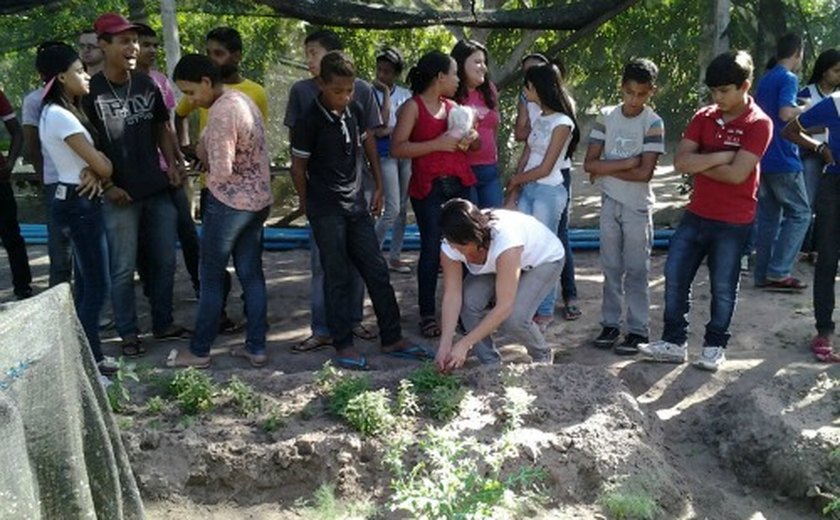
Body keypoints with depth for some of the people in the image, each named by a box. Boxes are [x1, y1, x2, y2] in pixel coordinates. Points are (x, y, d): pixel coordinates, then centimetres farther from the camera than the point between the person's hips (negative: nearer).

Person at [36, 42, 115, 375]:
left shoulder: (55, 112, 12)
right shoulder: (61, 116, -19)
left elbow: (90, 157, 11)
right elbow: (102, 164, -19)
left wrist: (93, 172, -11)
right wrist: (101, 175, 3)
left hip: (73, 201, 10)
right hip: (79, 204, -10)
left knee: (86, 283, 16)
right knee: (96, 286, -3)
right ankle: (91, 359, 6)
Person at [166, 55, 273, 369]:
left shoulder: (220, 113, -21)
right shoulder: (241, 98, 8)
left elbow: (221, 172, -23)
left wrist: (203, 154, -3)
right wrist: (206, 151, 0)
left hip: (230, 204, -9)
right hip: (258, 200, 9)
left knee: (212, 277, 4)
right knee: (252, 275, 12)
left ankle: (199, 351, 15)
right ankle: (256, 347, 18)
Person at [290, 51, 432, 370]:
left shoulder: (354, 111, 2)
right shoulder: (309, 122, -14)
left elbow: (368, 142, 18)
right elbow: (298, 168, -4)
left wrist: (378, 185, 16)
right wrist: (312, 207, 5)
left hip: (357, 205, 6)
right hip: (327, 211, -5)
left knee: (377, 272, 7)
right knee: (338, 278, 0)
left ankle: (392, 339, 16)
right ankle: (343, 345, 11)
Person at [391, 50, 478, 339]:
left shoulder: (453, 106, 17)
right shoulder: (413, 106, -1)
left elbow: (470, 136, 30)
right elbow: (397, 148, -11)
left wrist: (471, 138, 6)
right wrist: (438, 144, -16)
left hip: (460, 184, 5)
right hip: (428, 188, -5)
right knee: (432, 249, -4)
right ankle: (427, 314, 6)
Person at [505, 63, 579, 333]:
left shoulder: (562, 123, -10)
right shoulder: (539, 119, 13)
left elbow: (545, 168, -12)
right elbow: (525, 157, 9)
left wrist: (515, 180, 0)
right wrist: (513, 193, 1)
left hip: (549, 191, -7)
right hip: (528, 189, 7)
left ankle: (545, 313, 11)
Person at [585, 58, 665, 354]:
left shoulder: (653, 123, -10)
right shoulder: (606, 116, -1)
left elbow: (645, 173, -18)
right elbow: (589, 164, -6)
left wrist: (606, 169, -12)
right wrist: (628, 163, -15)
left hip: (638, 207, -3)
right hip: (609, 203, 3)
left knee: (636, 271, 3)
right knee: (611, 268, 11)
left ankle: (638, 330, 12)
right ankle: (610, 323, 21)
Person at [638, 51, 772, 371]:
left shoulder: (758, 124, -12)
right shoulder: (703, 118, 3)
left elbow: (737, 174, -23)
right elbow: (681, 162, -8)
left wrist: (699, 163, -12)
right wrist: (722, 156, -17)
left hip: (733, 222, -5)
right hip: (696, 214, 5)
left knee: (723, 287, 7)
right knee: (675, 277, 6)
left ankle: (715, 347, 23)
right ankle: (674, 342, 18)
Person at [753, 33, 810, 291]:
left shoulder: (765, 79, 15)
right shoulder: (788, 79, -11)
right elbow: (786, 113, -26)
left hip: (764, 159, 8)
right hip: (783, 159, -8)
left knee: (768, 216, 10)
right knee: (800, 213, -1)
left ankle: (762, 274, 11)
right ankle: (778, 273, -6)